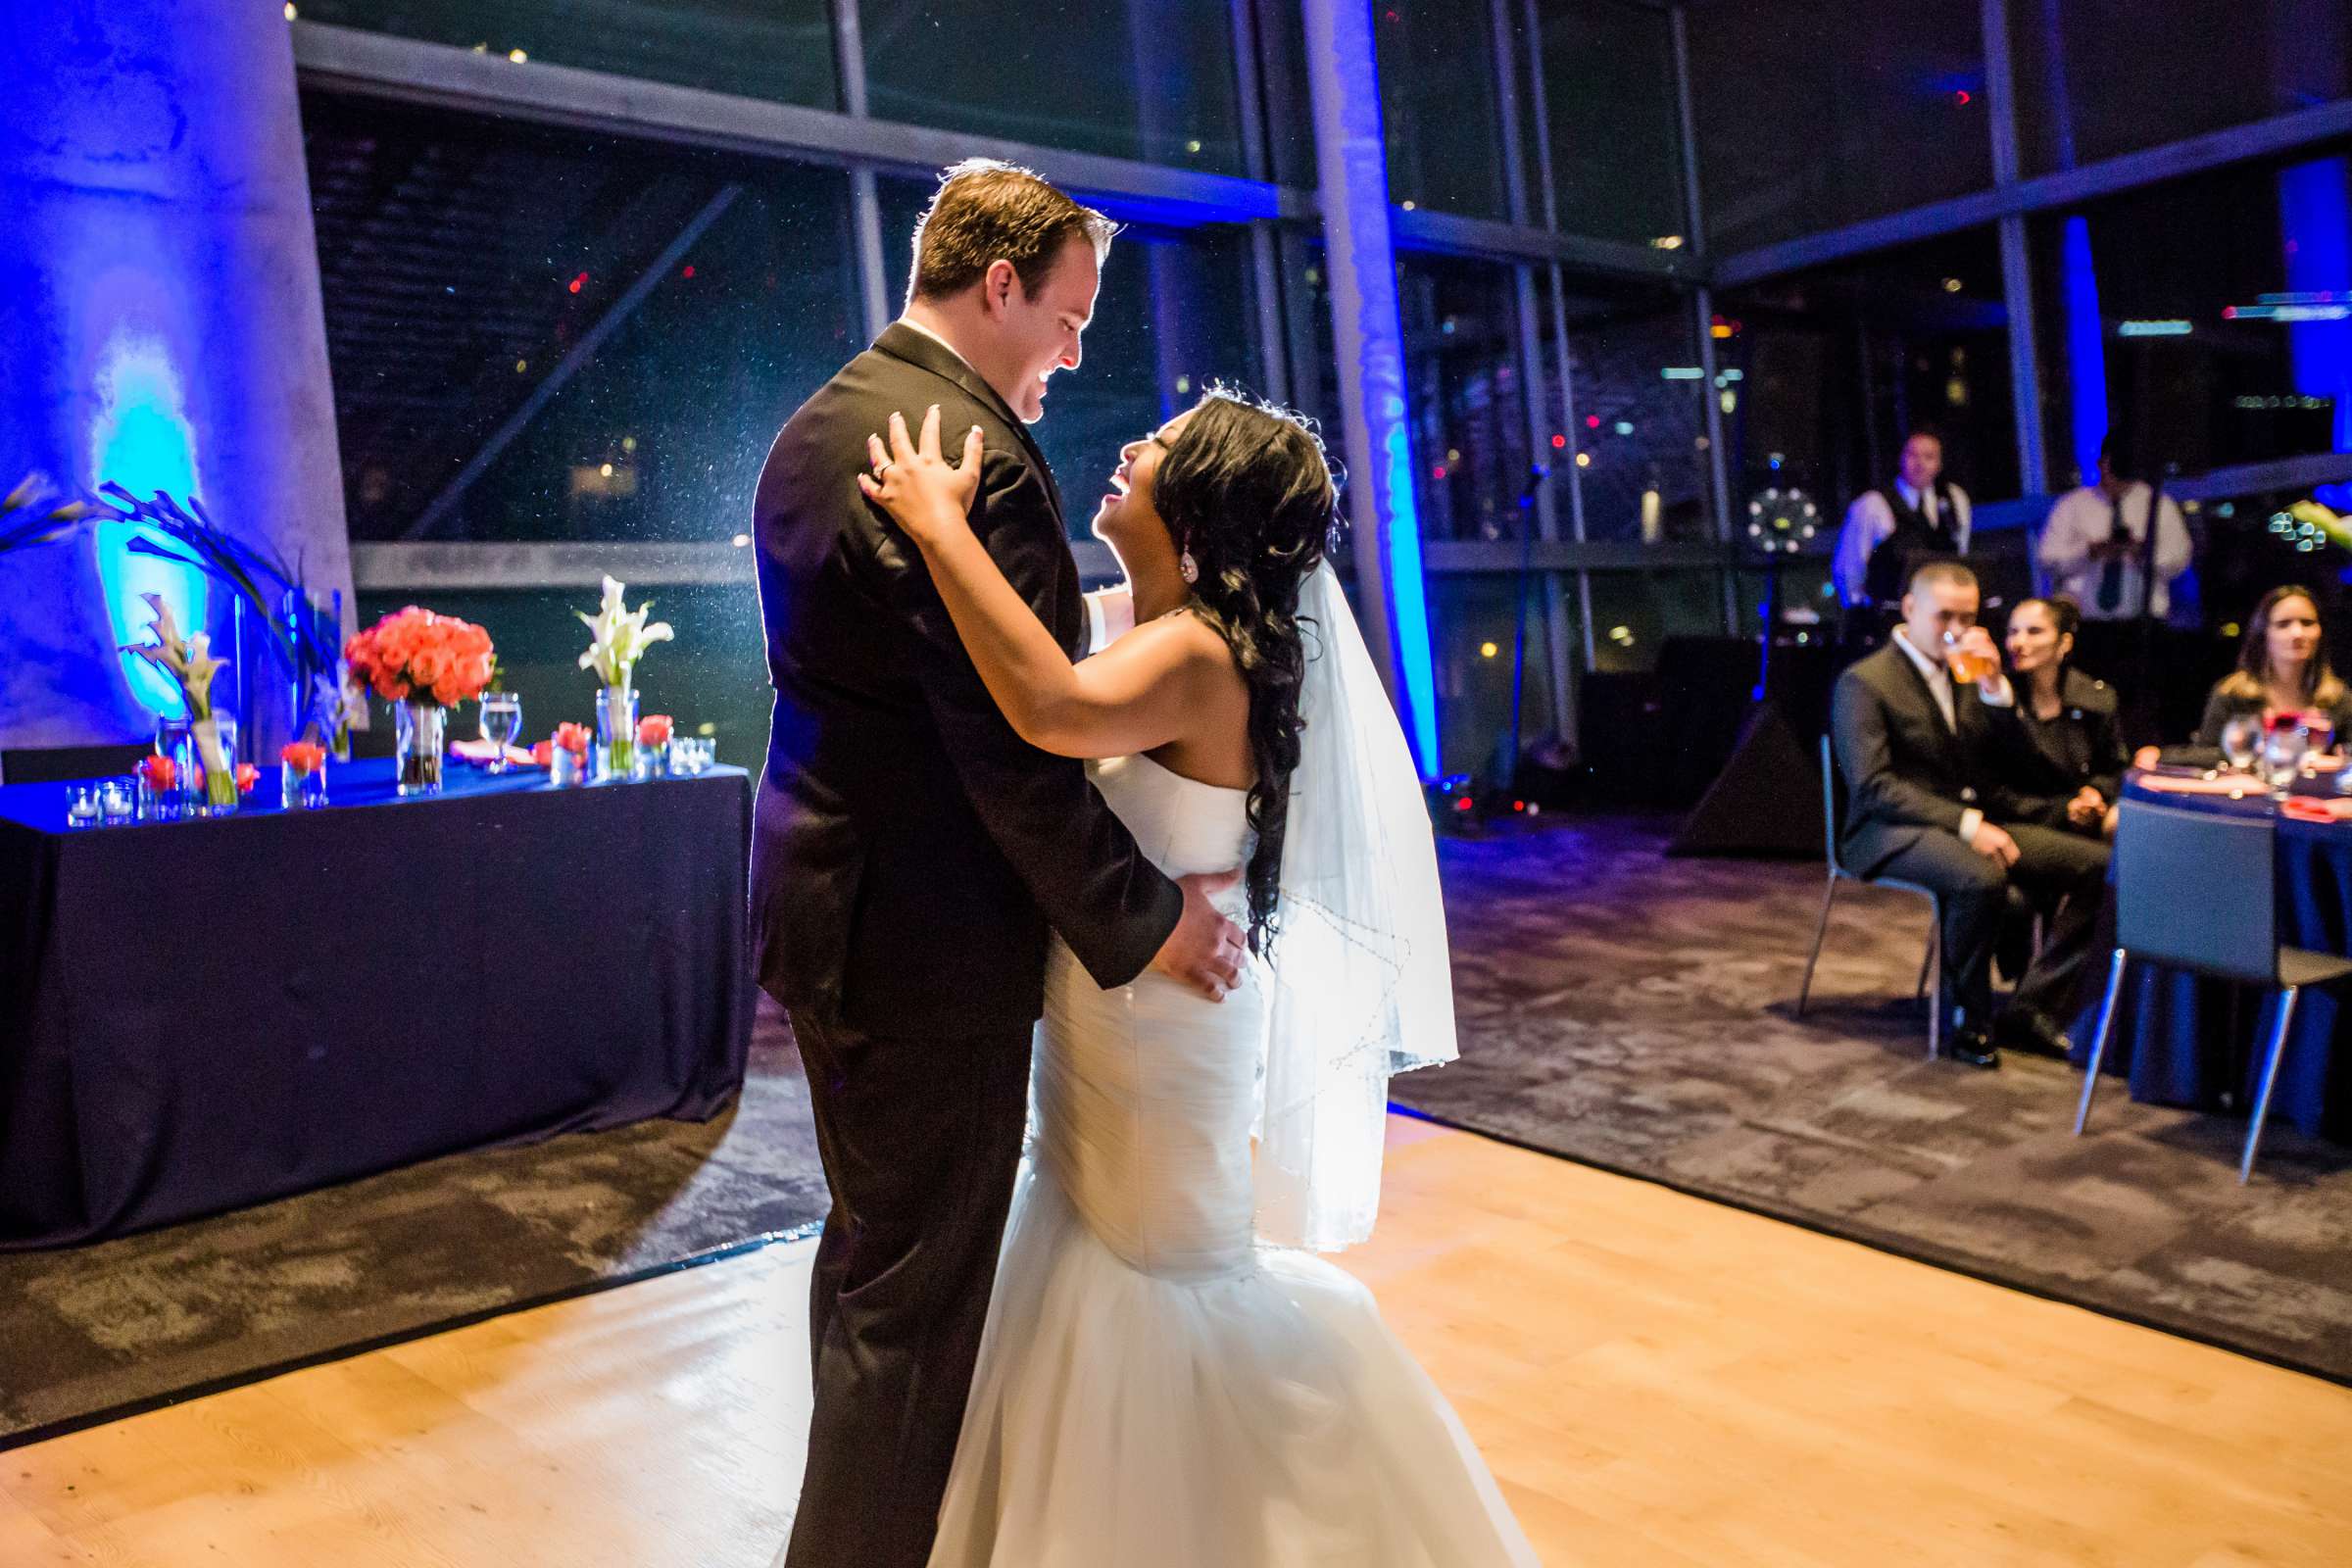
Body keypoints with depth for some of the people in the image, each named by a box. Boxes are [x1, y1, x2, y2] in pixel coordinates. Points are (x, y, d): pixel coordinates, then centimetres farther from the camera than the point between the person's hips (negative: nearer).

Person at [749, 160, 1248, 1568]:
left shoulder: (813, 430, 9)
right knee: (919, 1290, 6)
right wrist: (1143, 918, -15)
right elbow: (1017, 752, -24)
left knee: (869, 1241, 25)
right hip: (930, 934, -10)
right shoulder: (975, 459, -22)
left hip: (822, 900, 10)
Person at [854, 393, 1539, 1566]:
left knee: (1159, 1274, 12)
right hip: (1106, 1019, 9)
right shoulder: (1143, 627, 4)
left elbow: (1060, 710, -45)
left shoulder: (1197, 652, -26)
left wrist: (941, 524, -39)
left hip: (1158, 1024, -9)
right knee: (1102, 1256, 24)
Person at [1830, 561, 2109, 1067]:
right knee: (1981, 879, -37)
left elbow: (2013, 760, 11)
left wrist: (1996, 687, -4)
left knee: (2095, 864, -9)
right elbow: (1871, 785, -17)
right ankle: (1967, 1021, -15)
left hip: (1976, 820, 8)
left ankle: (2030, 1009, -6)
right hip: (1893, 832, -7)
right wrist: (1964, 822, -24)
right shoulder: (1863, 682, -7)